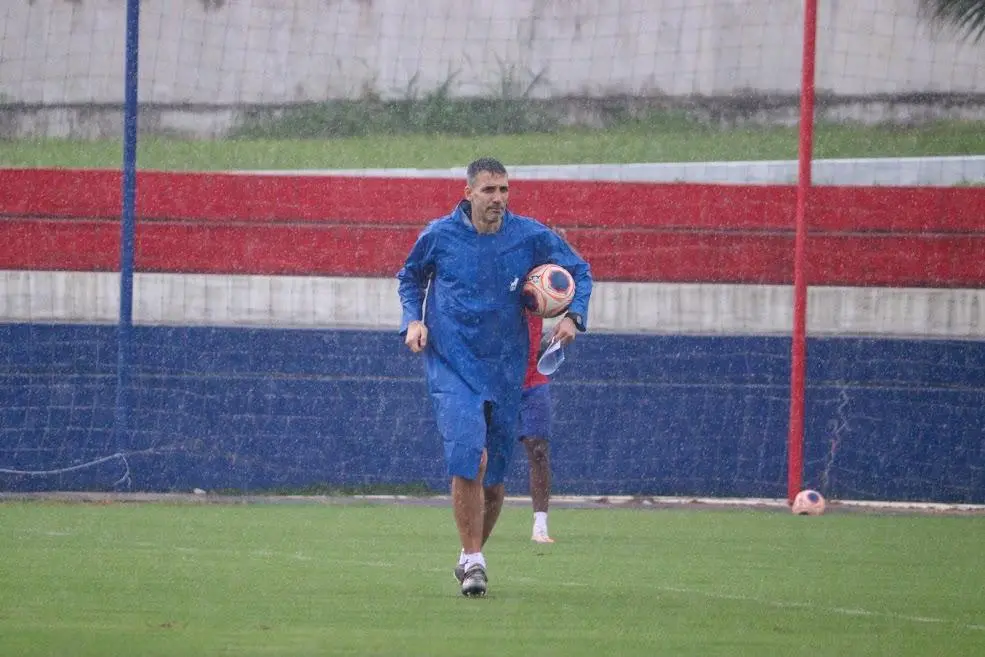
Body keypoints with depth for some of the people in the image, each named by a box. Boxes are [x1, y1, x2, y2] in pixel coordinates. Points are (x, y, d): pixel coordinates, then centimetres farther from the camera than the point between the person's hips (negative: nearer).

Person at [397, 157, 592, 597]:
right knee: (468, 454, -22)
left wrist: (572, 315, -5)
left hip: (505, 367, 2)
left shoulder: (531, 237, -1)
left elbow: (579, 272, 12)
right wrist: (413, 319, 1)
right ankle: (472, 558, -15)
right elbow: (410, 277, 17)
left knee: (494, 474, 7)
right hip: (451, 364, -2)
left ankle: (473, 555, 29)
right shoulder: (439, 236, -2)